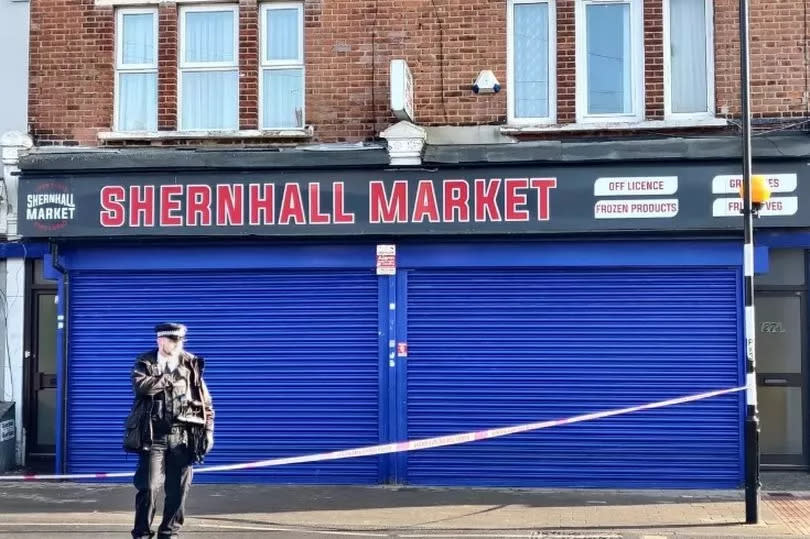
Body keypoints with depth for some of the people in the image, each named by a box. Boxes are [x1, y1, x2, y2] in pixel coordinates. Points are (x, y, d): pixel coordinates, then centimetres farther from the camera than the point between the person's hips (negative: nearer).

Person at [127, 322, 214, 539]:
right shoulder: (145, 362, 4)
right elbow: (141, 385, -19)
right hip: (153, 436, -2)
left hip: (182, 437, 2)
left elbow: (205, 402, 11)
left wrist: (208, 430, 4)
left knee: (178, 489, 4)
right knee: (149, 486, -5)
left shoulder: (191, 365, 9)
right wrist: (171, 377, -14)